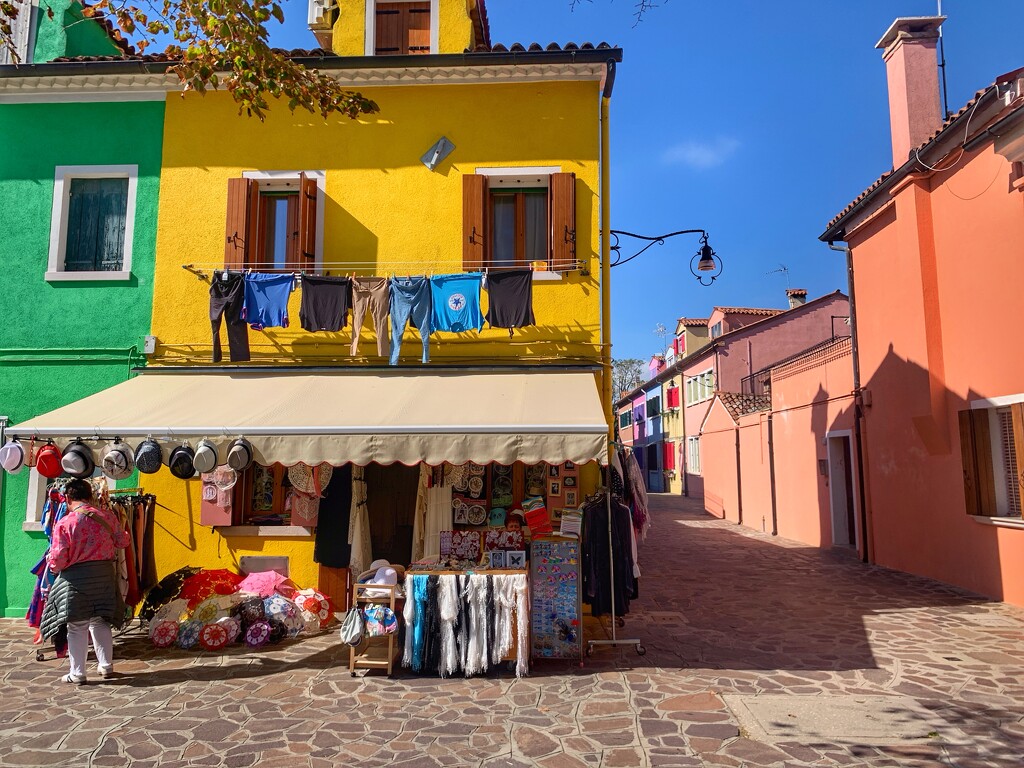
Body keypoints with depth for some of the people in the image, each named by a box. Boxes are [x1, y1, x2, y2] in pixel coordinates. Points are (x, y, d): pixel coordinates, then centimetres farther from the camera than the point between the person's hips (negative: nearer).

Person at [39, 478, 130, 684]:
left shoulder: (65, 523, -13)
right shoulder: (107, 517, -3)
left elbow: (57, 560, -12)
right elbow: (122, 541, 9)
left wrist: (52, 564, 11)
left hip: (76, 578, -4)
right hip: (104, 575, 4)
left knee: (77, 627, 8)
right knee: (101, 622, 18)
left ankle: (77, 673, 16)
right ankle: (106, 666, 25)